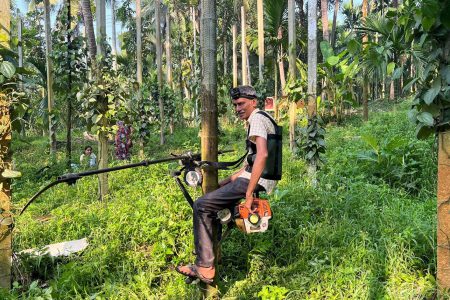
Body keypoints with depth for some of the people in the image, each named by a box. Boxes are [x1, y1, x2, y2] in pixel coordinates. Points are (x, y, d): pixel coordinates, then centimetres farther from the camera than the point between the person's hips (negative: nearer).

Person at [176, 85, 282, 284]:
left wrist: (248, 194, -27)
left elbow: (262, 155, -27)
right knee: (211, 201, 20)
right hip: (257, 180, 11)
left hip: (256, 181, -11)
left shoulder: (257, 119, -9)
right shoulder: (262, 120, 23)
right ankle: (209, 258, 20)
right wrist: (222, 184, 19)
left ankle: (204, 268, -10)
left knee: (201, 205, -11)